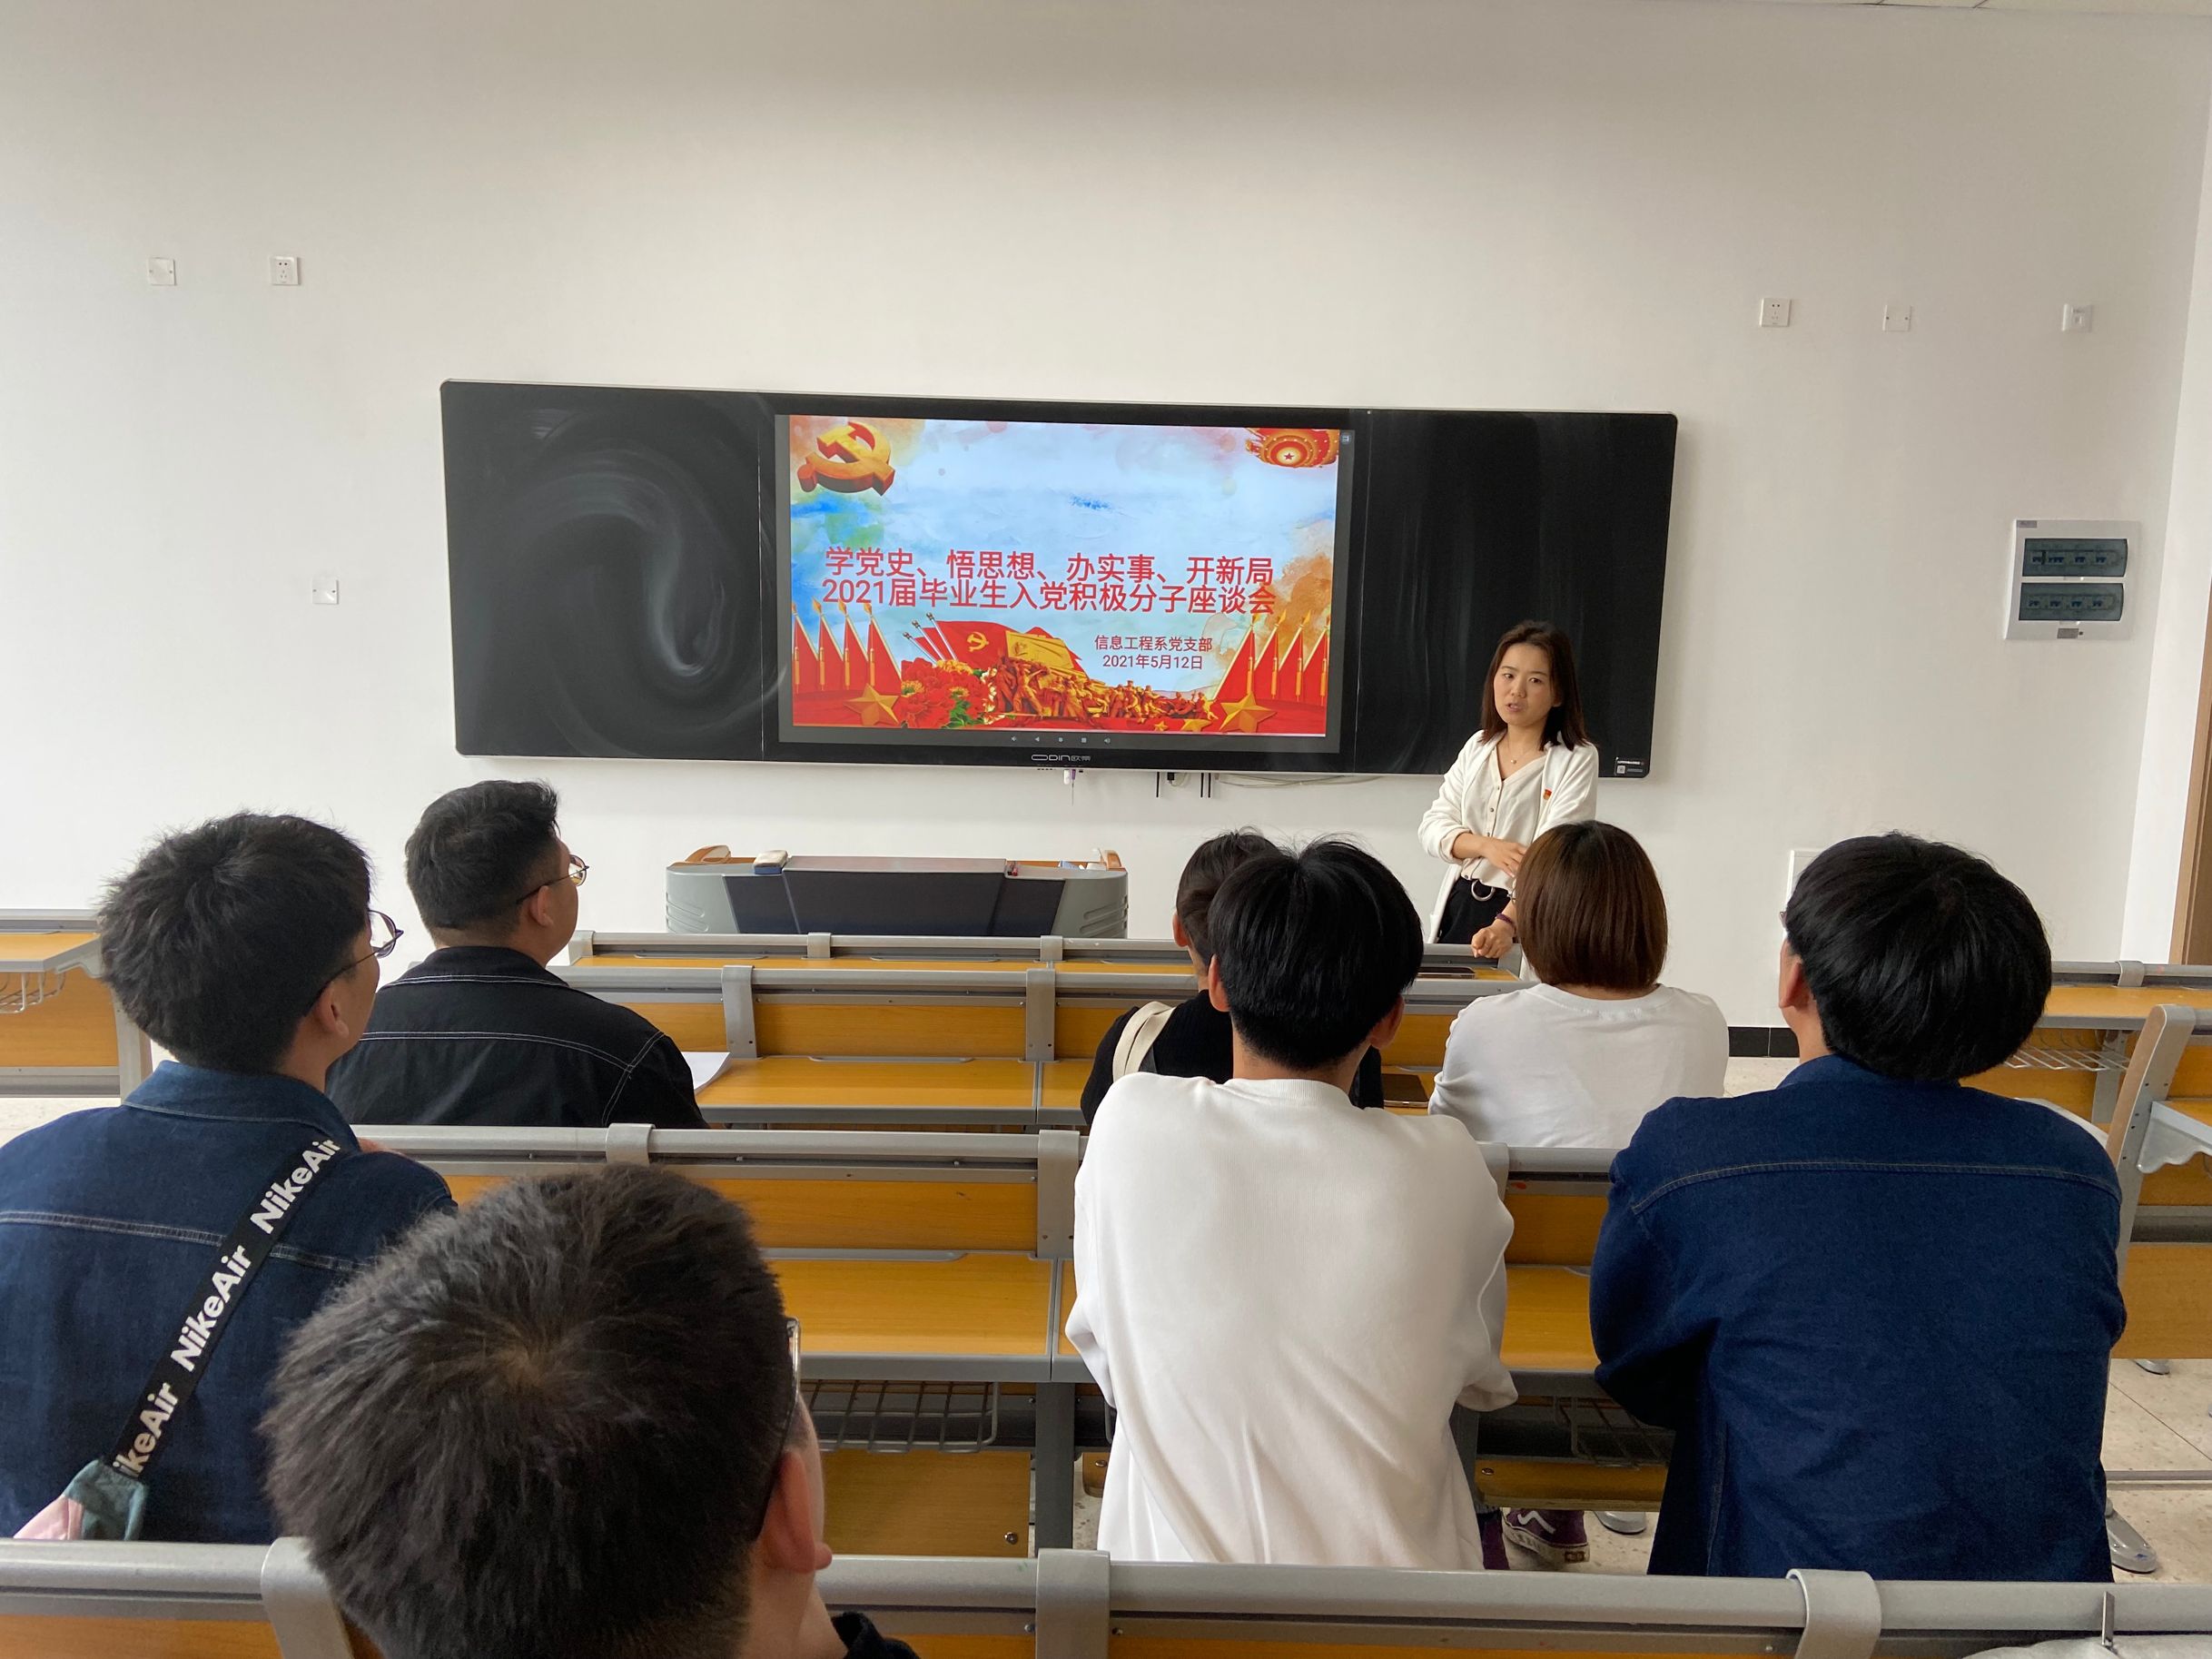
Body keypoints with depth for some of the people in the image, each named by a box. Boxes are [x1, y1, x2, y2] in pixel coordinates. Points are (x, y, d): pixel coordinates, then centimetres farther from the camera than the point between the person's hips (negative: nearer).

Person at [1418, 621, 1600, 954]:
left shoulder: (1576, 759, -10)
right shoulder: (1478, 747, 7)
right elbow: (1433, 827, 1)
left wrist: (1505, 924, -35)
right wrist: (1487, 845, -19)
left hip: (1528, 919, -4)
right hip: (1459, 907, 5)